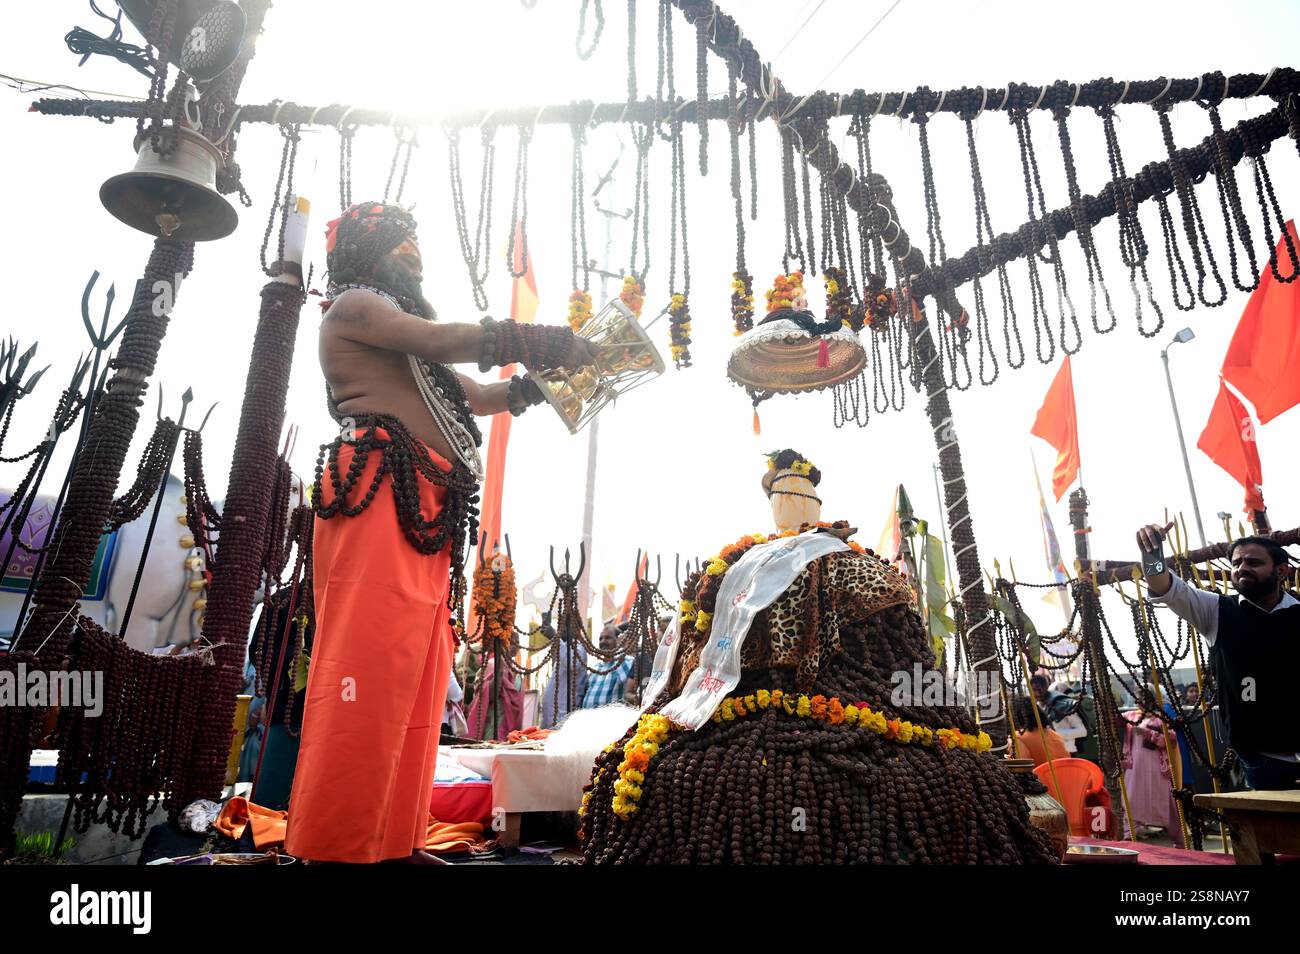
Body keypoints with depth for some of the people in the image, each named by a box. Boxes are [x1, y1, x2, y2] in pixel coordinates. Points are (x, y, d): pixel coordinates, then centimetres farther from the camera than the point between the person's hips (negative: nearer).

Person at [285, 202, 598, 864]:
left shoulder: (403, 339, 35)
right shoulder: (355, 303, 9)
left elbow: (477, 397, 32)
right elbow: (443, 340, -6)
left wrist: (547, 380, 20)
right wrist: (552, 345, -2)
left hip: (424, 511, 9)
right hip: (381, 494, -9)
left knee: (415, 677, 4)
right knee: (369, 664, -15)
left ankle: (392, 839, 8)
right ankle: (336, 844, -10)